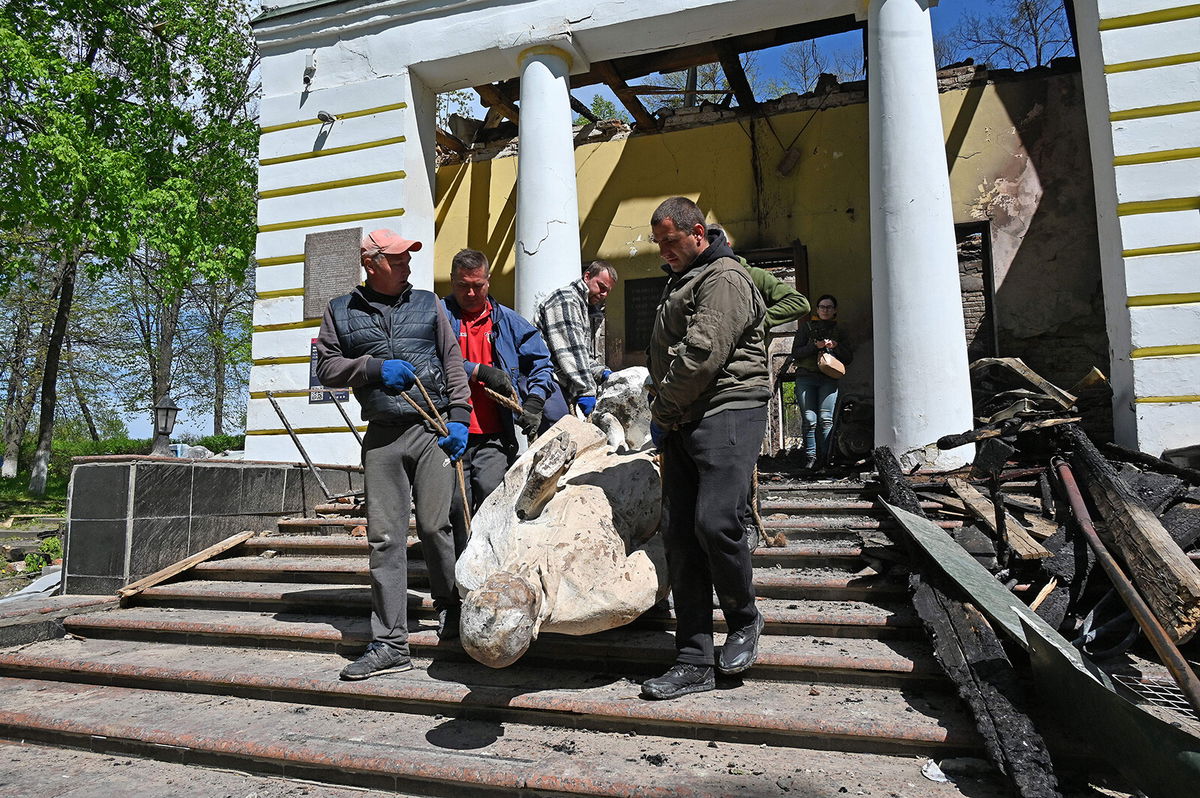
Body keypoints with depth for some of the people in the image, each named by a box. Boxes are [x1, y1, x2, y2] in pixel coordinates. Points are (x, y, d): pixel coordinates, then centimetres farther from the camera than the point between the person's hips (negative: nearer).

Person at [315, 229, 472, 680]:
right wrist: (375, 367, -7)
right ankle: (389, 644, 5)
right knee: (384, 538, -1)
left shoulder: (427, 304, 12)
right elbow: (327, 367, 9)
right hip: (381, 436, 1)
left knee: (434, 526, -3)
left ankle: (450, 605, 25)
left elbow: (452, 362, 9)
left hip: (433, 428, -1)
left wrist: (459, 417, -1)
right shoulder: (341, 311, 13)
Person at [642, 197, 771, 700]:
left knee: (715, 522, -18)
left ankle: (744, 620, 12)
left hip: (727, 412, -9)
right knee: (679, 534, 2)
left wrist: (663, 411, -6)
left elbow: (701, 356, -16)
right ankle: (694, 662, 8)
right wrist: (664, 412, 14)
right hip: (682, 423, 9)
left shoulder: (724, 278, -5)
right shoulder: (679, 281, 26)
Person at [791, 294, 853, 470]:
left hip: (829, 379, 1)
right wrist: (816, 346, -9)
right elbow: (795, 353, 4)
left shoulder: (839, 332, 20)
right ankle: (810, 458, -4)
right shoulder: (806, 327, 14)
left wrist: (835, 346, -4)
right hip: (806, 378, -1)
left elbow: (849, 358, 13)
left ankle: (824, 458, -5)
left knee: (826, 419, -9)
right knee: (810, 419, -8)